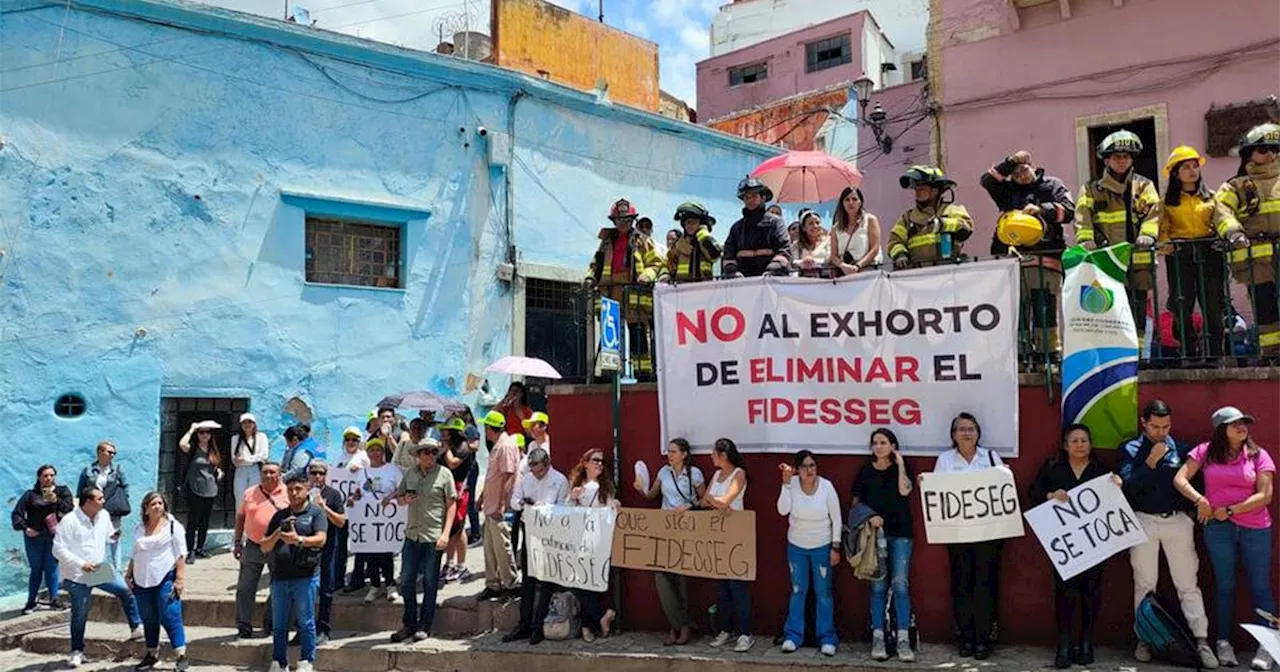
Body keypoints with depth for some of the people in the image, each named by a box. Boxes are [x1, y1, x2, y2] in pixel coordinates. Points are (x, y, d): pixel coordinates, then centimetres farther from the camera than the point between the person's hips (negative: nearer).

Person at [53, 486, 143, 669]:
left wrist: (113, 535, -7)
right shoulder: (69, 522, -17)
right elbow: (58, 549, -17)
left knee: (127, 591, -4)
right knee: (80, 615, 5)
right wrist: (81, 564, -25)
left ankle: (136, 628, 11)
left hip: (101, 570, 5)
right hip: (78, 576, -5)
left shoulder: (103, 515, 1)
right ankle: (77, 652, 21)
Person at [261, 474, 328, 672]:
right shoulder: (279, 516, 18)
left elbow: (321, 539, -10)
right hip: (280, 576, 5)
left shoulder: (316, 513, 4)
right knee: (278, 624, 10)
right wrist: (278, 533, -3)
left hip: (305, 576, -5)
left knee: (306, 622, 0)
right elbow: (264, 547, 16)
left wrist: (299, 539, -26)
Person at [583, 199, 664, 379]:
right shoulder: (607, 241, 23)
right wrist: (590, 277, 8)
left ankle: (643, 370, -6)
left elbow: (656, 263, 7)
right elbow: (596, 263, 27)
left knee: (638, 333, -7)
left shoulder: (642, 241, 10)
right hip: (609, 293, 4)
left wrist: (647, 276, -12)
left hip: (634, 294, -4)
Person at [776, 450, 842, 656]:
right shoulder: (792, 484, -12)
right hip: (796, 546, 1)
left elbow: (836, 519, -7)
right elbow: (783, 510, -22)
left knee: (823, 593, 5)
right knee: (798, 591, 11)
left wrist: (835, 547, -9)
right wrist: (786, 482, -26)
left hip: (822, 547, -1)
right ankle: (793, 636, 21)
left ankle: (826, 639, 16)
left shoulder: (826, 486, -15)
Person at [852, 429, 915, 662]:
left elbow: (904, 490, -14)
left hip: (900, 533, -1)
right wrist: (869, 516, -9)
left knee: (900, 584, -6)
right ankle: (878, 638, 6)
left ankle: (903, 640, -4)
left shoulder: (902, 468, 5)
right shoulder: (865, 471, 8)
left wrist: (900, 463, -9)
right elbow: (856, 503, 9)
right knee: (878, 586, 1)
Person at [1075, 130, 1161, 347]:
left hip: (1139, 256, 2)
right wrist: (1085, 238, -19)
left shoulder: (1144, 186, 16)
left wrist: (1147, 234, -18)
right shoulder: (1092, 189, 12)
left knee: (1138, 305, 3)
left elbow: (1153, 211, 1)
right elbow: (1082, 215, -1)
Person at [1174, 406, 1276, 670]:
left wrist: (1230, 510, -11)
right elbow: (1180, 479, -2)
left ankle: (1266, 646, 10)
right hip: (1218, 528, 0)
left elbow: (1264, 495, -6)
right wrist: (1200, 499, -16)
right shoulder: (1205, 451, 2)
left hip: (1255, 529, 0)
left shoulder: (1259, 455, 1)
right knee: (1224, 585, 9)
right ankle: (1224, 642, 16)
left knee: (1260, 586, 2)